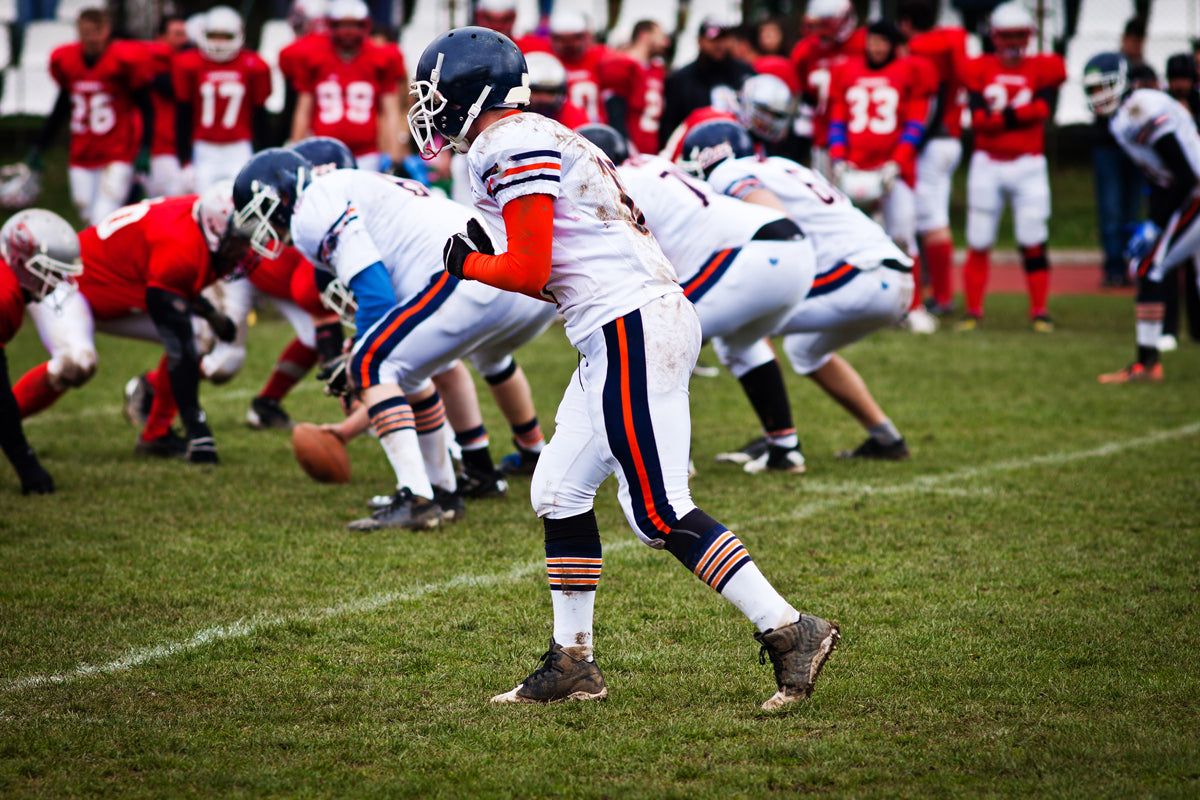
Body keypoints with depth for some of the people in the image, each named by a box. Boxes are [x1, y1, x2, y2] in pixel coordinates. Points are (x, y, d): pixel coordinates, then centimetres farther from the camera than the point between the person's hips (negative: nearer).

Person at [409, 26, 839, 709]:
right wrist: (491, 258, 15)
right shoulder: (538, 140, 22)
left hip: (632, 330, -10)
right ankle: (573, 665, 18)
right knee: (560, 492, 13)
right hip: (634, 325, 10)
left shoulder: (509, 146, -9)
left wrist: (468, 265, 3)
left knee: (660, 513, -11)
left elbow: (530, 272, -14)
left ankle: (790, 632, -11)